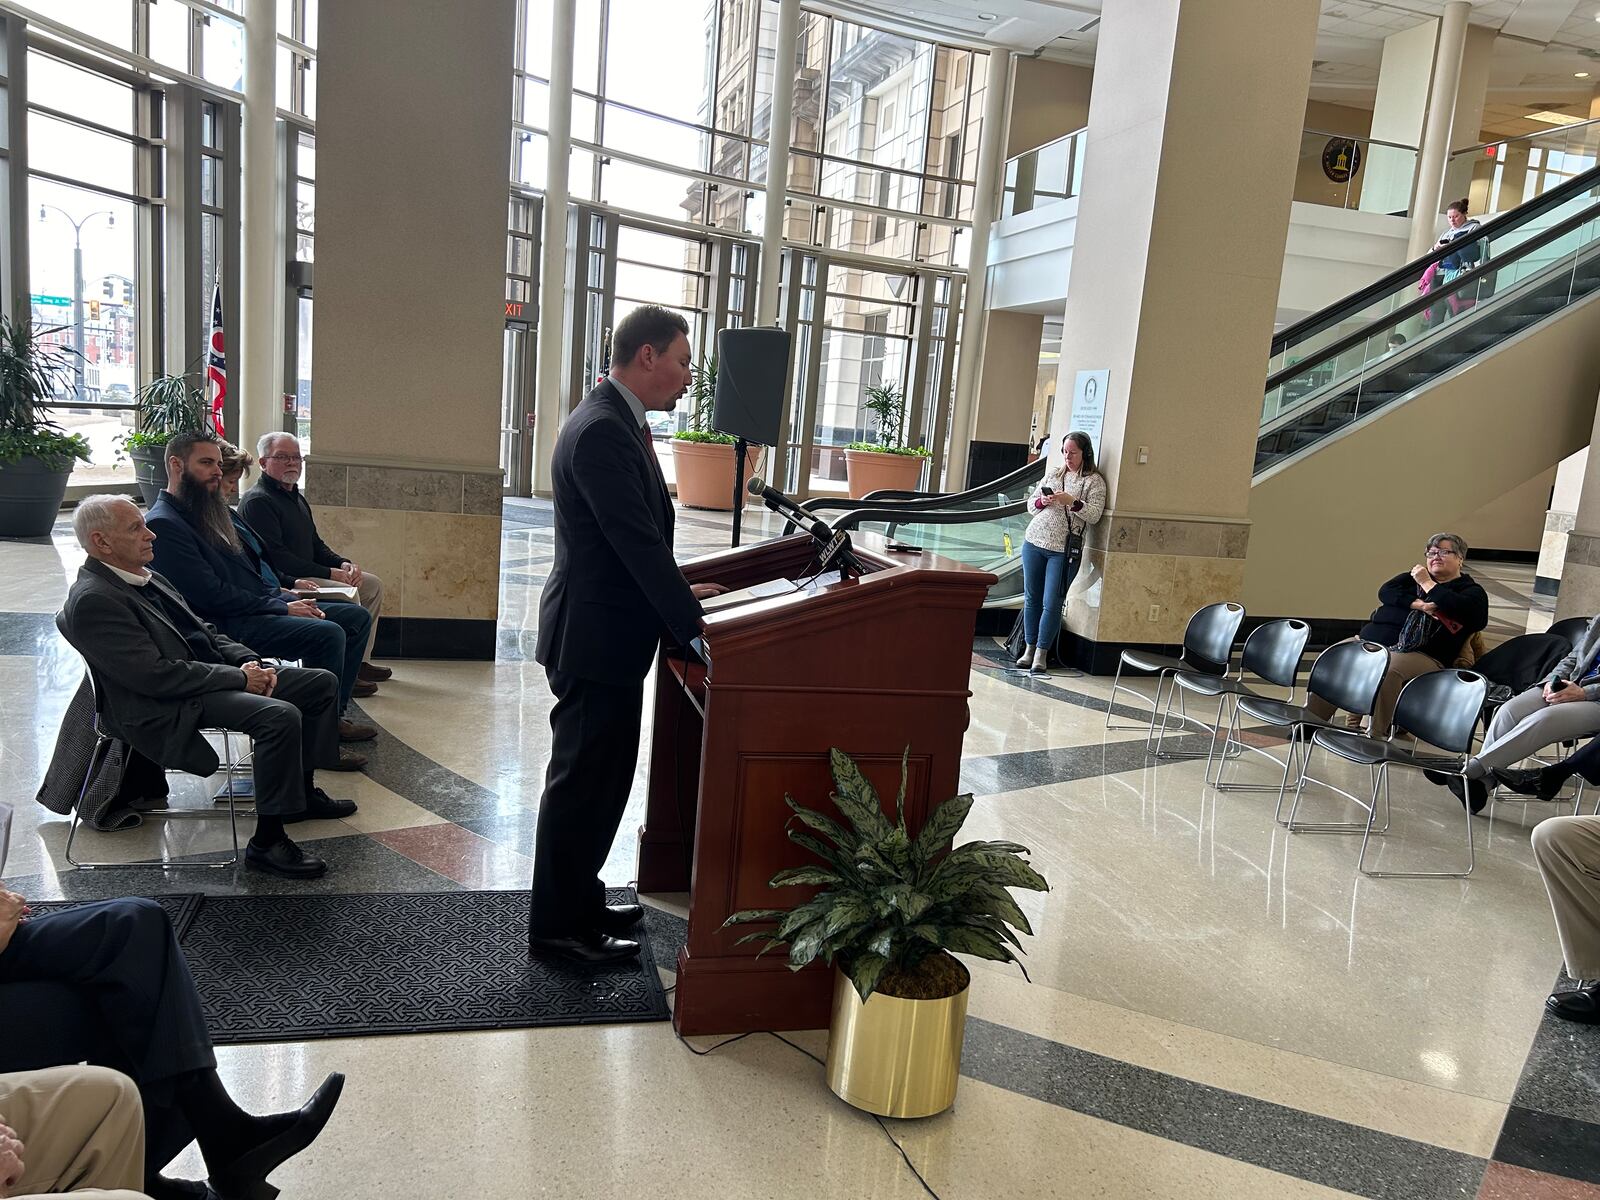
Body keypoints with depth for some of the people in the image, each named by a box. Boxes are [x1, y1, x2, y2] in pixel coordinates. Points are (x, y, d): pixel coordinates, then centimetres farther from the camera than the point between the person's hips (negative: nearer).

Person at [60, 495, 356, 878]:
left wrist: (250, 661, 1)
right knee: (280, 715, -31)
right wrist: (240, 677, -18)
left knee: (322, 684, 7)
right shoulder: (92, 600, -16)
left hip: (209, 672, 10)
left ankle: (303, 790, 20)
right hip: (163, 707, -10)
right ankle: (267, 842, -20)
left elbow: (202, 632, 20)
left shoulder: (146, 578, 14)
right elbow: (156, 675, -23)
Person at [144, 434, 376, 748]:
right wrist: (282, 607, -16)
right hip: (229, 625, -10)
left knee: (356, 617, 5)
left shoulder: (209, 511, 18)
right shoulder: (164, 524, -13)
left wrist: (281, 589, 7)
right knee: (328, 633, -27)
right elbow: (211, 595, -20)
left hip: (265, 604, 10)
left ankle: (334, 713, 4)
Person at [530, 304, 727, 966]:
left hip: (605, 631, 10)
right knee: (583, 780, 2)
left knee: (603, 775, 19)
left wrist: (677, 591, 14)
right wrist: (689, 625, -20)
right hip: (594, 637, -10)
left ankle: (579, 899, 34)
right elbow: (638, 540, -24)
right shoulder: (601, 429, -21)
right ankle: (557, 926, 17)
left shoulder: (616, 421, 12)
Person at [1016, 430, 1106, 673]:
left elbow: (1094, 516, -8)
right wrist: (1042, 502, -5)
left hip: (1064, 550, -4)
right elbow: (1031, 504, 17)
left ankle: (1042, 652, 5)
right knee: (1031, 598, 7)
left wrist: (1073, 502, -21)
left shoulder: (1094, 481, 0)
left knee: (1051, 604, -5)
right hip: (1034, 542, 4)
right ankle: (1029, 647, 17)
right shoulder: (1052, 473, 14)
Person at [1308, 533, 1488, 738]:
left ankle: (1376, 735, -37)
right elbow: (1386, 591, 7)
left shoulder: (1472, 591, 15)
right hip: (1373, 640, 5)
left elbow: (1456, 607, -10)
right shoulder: (1414, 576, 27)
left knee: (1387, 671, -38)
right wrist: (1416, 604, -8)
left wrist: (1427, 584, 0)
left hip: (1422, 653, -5)